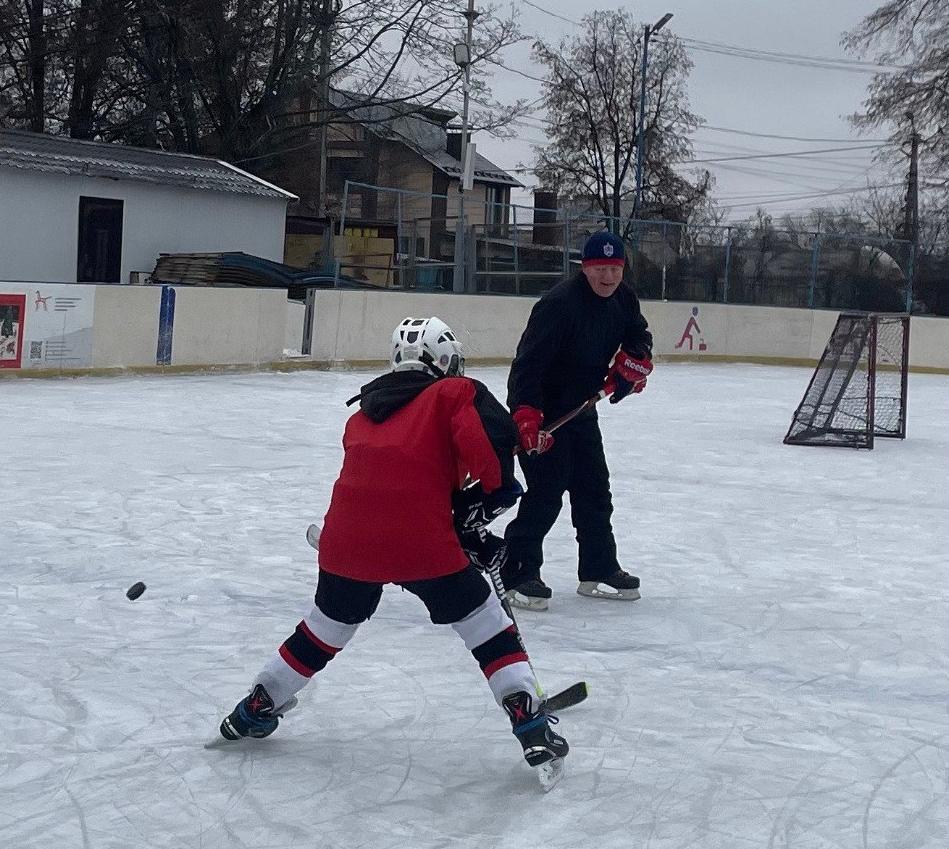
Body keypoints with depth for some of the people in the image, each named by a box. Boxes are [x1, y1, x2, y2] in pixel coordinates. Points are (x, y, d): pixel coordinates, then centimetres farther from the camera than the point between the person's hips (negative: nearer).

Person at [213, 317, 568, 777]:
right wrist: (492, 490, 6)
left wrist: (459, 519, 31)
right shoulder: (455, 394, 10)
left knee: (328, 626, 27)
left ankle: (255, 709, 37)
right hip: (420, 541, -5)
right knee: (484, 622, 9)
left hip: (347, 538, 5)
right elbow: (491, 435, -10)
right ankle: (531, 723, 2)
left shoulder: (364, 413, 28)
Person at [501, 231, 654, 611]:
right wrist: (526, 415, -40)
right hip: (540, 409, -9)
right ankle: (516, 575, -4)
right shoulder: (560, 303, -26)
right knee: (546, 491, -14)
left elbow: (638, 334, 19)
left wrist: (634, 359, -4)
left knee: (594, 490, 13)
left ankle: (599, 571, 26)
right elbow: (528, 362, -31)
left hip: (581, 407, 9)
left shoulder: (622, 299, -1)